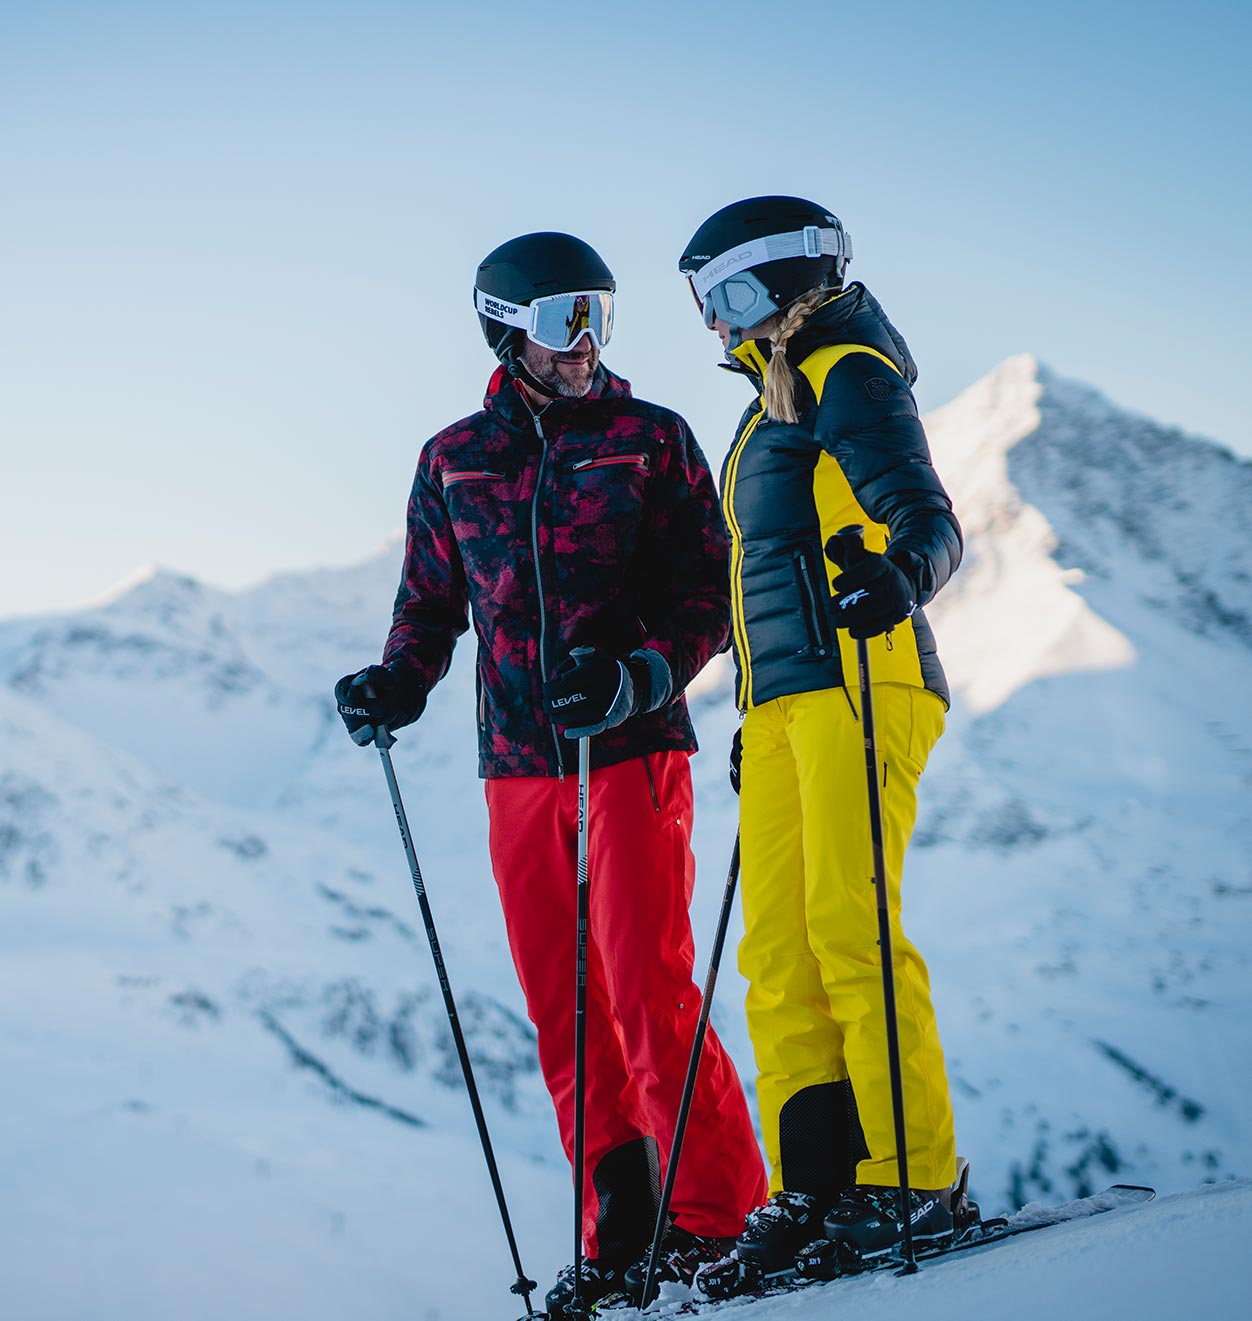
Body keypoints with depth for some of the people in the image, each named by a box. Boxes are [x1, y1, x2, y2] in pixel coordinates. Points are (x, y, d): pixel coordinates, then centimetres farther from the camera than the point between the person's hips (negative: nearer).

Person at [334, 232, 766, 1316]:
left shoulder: (650, 440, 2)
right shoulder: (456, 460, 11)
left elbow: (707, 596, -2)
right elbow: (432, 603, 17)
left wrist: (635, 676, -18)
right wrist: (395, 686, -2)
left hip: (632, 750, -4)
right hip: (518, 769, 4)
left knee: (648, 995, -11)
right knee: (564, 1017, 5)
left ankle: (717, 1220, -2)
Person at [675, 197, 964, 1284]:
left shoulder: (847, 373, -2)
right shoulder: (780, 402, 26)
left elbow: (926, 517, -15)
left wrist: (900, 574, -37)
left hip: (858, 681, -9)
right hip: (785, 701, 9)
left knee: (849, 927, -16)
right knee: (777, 950, 1)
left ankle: (911, 1180, -13)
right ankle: (815, 1189, 0)